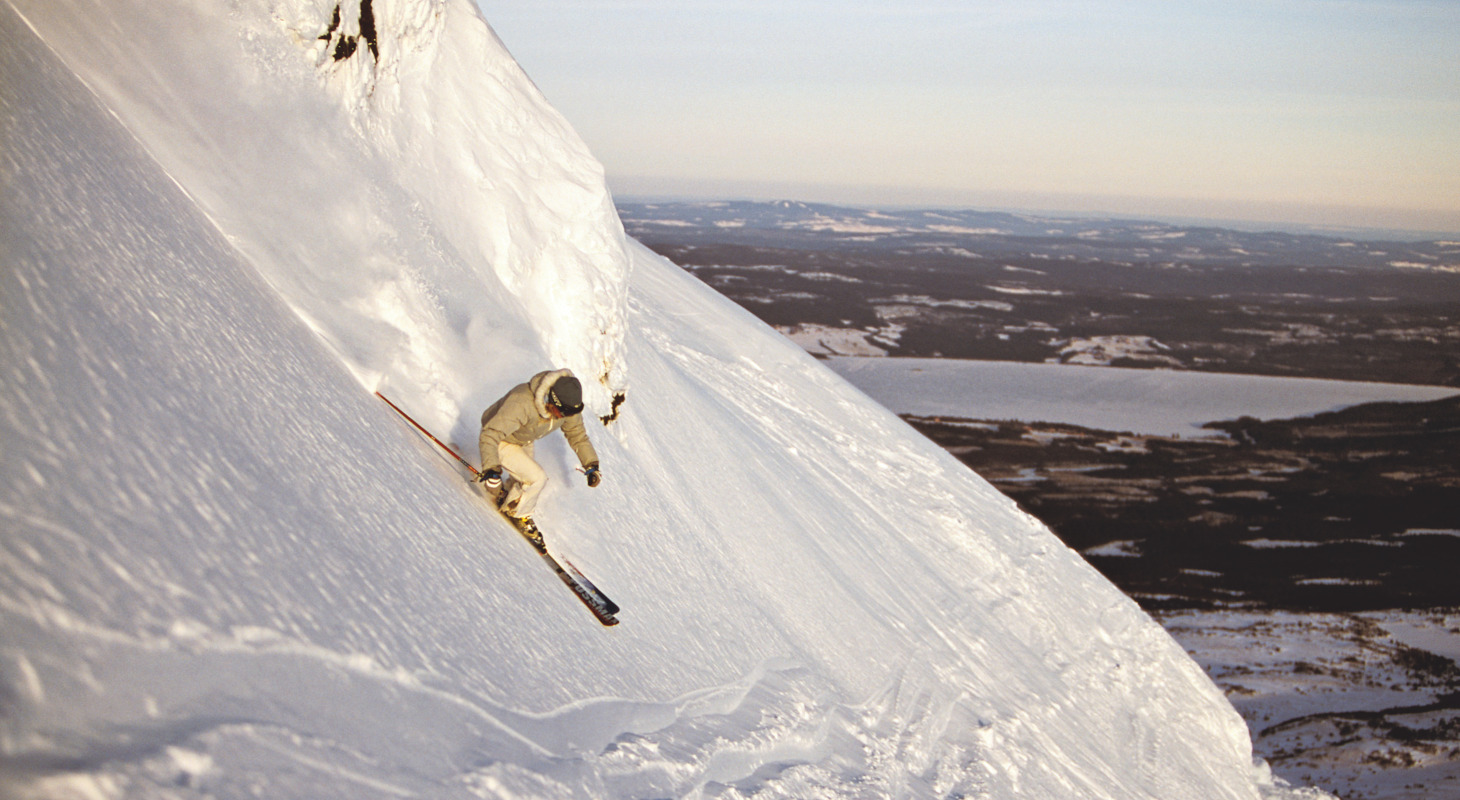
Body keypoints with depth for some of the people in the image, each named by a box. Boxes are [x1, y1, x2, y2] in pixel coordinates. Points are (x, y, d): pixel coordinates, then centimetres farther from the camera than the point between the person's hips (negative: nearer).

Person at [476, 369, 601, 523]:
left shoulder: (568, 404, -22)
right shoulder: (522, 404, -44)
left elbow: (577, 434, -2)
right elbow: (490, 435, -43)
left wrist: (591, 466, -3)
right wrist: (491, 471, -52)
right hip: (500, 441, -6)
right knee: (537, 478, -14)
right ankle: (515, 512, 12)